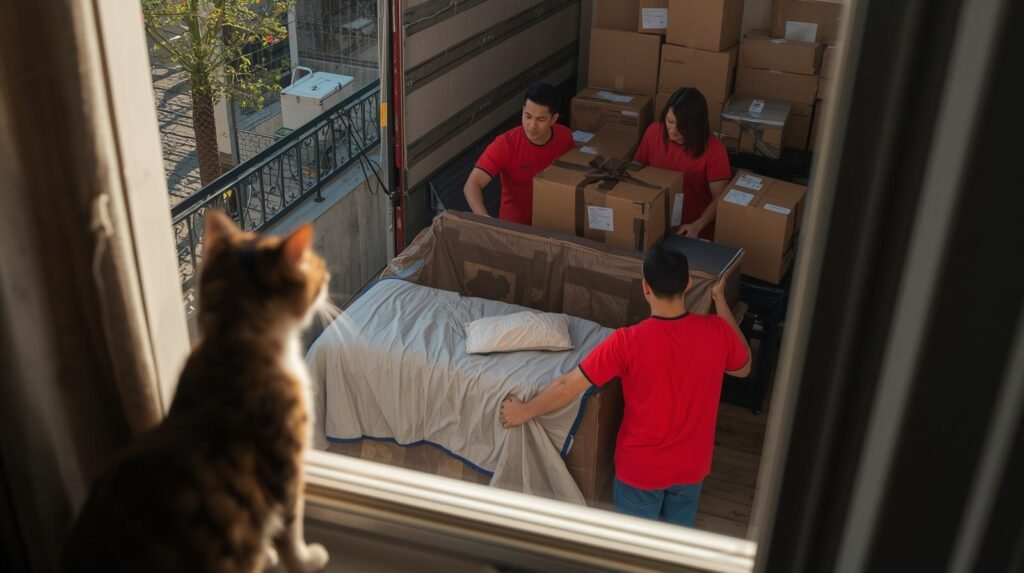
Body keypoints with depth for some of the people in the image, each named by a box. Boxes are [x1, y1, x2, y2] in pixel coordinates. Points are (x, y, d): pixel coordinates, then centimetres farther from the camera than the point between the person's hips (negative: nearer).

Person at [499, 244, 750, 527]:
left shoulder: (628, 342, -27)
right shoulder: (716, 331, -18)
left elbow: (568, 386, -20)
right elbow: (743, 368, 6)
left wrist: (525, 411, -3)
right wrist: (721, 302, 10)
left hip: (642, 466, -3)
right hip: (692, 464, 3)